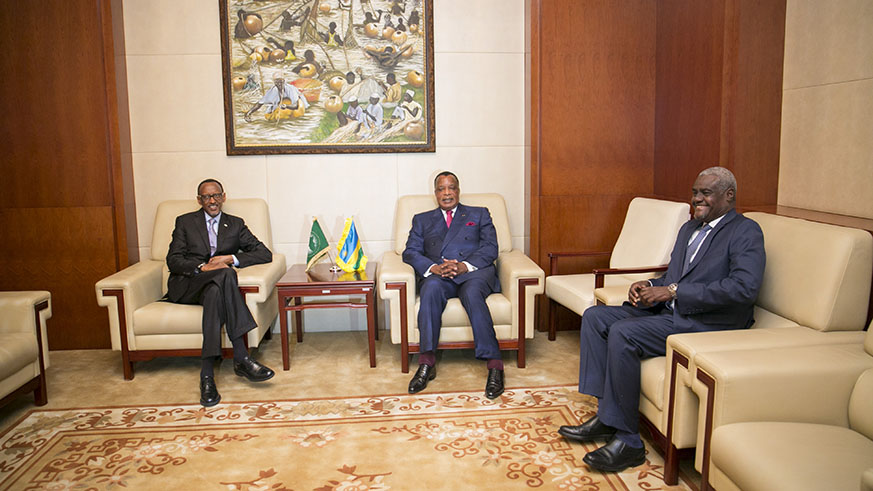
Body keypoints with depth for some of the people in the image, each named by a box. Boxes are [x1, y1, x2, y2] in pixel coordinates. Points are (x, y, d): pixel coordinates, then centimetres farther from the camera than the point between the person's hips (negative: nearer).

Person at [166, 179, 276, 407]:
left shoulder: (235, 224, 18)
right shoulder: (185, 222, 15)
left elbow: (264, 253, 5)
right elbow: (173, 260, 2)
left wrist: (231, 258, -10)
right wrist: (202, 267, -17)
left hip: (216, 284, 2)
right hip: (185, 286, -2)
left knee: (215, 292, -37)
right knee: (226, 274, -34)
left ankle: (207, 373, -40)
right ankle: (241, 358, -41)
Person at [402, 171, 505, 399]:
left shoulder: (479, 214, 22)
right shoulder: (422, 220, 26)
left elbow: (490, 248, 7)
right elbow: (410, 252, 11)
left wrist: (464, 266, -12)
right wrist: (433, 267, -11)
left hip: (474, 272, -1)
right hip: (438, 276, 1)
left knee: (472, 293, -36)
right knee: (431, 288, -35)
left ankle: (494, 365, -40)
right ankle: (426, 363, -37)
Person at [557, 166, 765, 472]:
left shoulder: (745, 232, -6)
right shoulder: (689, 228, 21)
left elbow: (744, 287, -21)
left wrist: (672, 291, -20)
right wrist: (649, 286, 0)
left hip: (708, 323, -9)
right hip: (669, 311, 9)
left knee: (622, 333, -28)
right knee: (595, 316, -3)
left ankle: (626, 440, -19)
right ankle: (605, 415, -3)